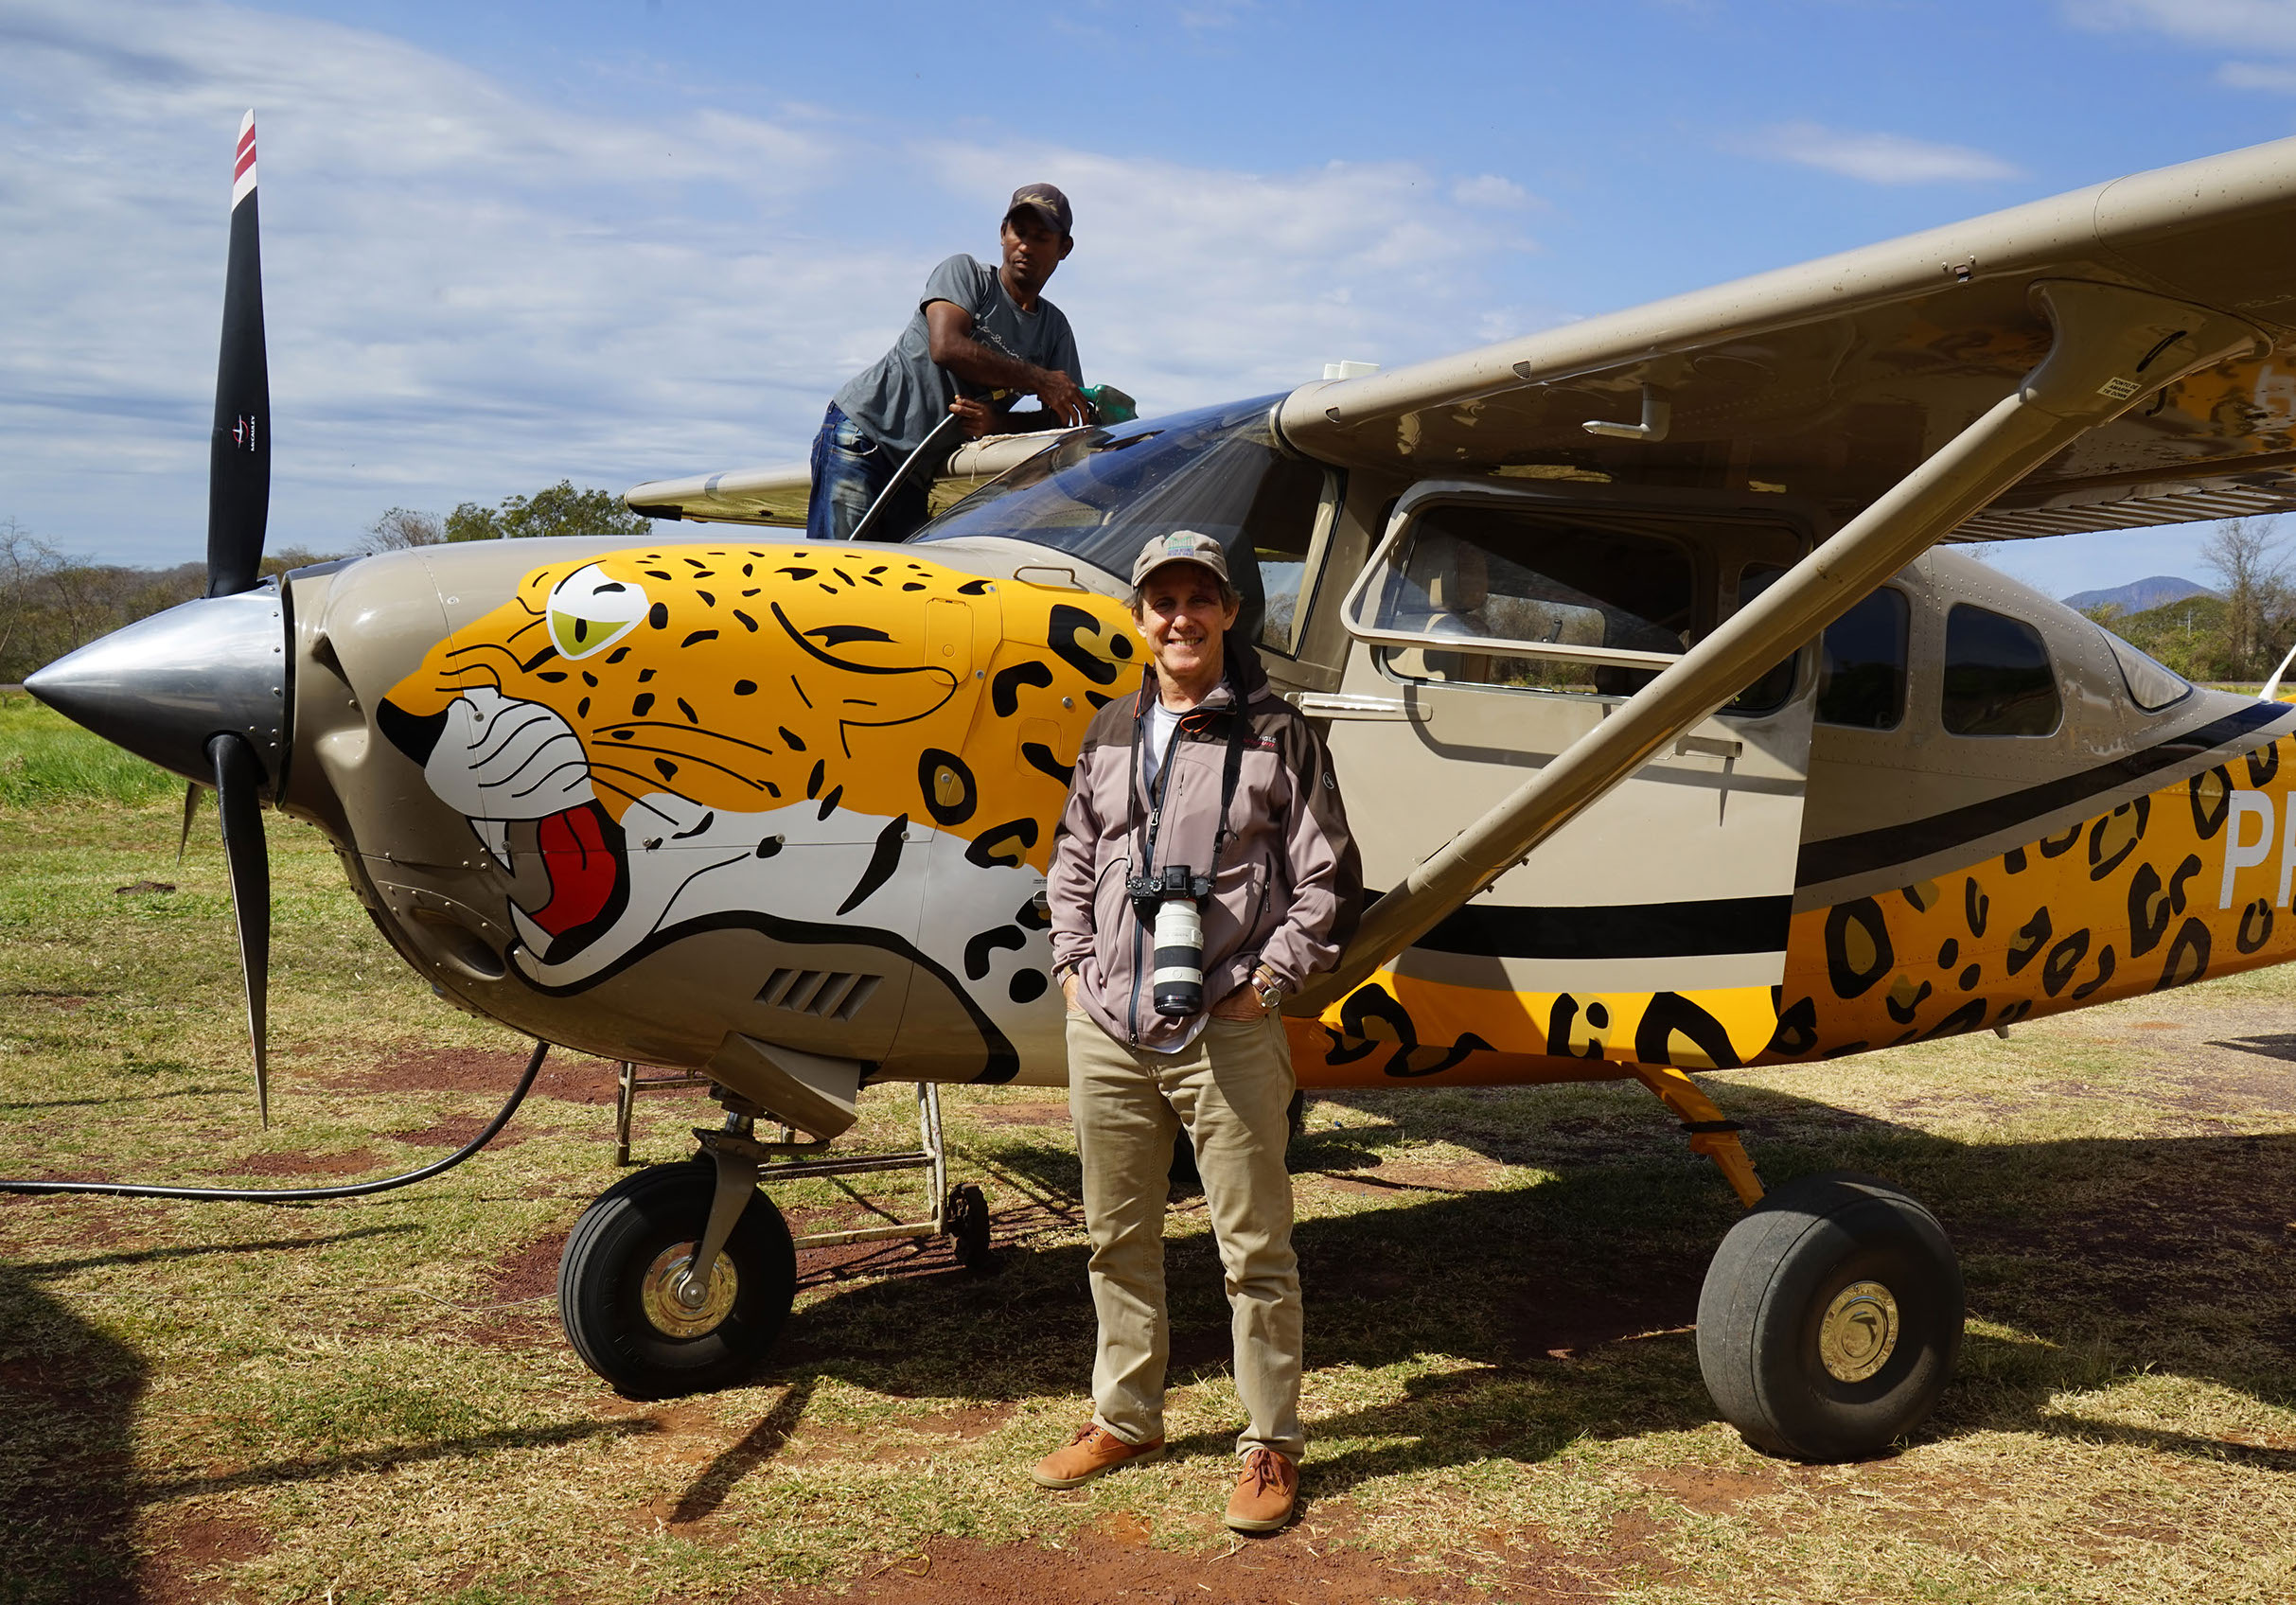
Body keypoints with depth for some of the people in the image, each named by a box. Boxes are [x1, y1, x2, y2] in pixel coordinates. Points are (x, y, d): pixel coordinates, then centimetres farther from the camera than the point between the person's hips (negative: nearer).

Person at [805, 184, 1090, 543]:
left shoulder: (1055, 329, 13)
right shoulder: (965, 272, -1)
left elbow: (1064, 418, 2)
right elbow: (946, 347, -20)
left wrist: (997, 423, -18)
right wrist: (1038, 380, -19)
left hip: (918, 471, 5)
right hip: (861, 431, -5)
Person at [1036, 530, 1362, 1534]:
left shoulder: (1277, 735, 0)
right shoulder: (1111, 733, 13)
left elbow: (1327, 879, 0)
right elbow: (1072, 860, 21)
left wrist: (1267, 981, -7)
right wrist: (1074, 965, 9)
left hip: (1224, 1034, -5)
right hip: (1106, 1030, 5)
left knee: (1254, 1248, 2)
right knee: (1118, 1239, 16)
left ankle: (1272, 1443, 17)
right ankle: (1125, 1419, 32)